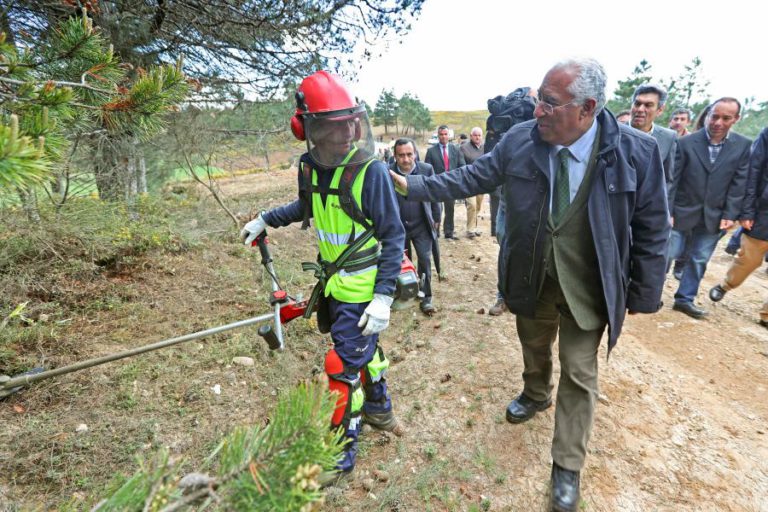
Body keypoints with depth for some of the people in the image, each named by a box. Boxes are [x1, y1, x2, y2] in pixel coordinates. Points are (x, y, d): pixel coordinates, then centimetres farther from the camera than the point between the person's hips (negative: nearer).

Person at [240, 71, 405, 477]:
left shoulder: (371, 170, -21)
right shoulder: (311, 166, -3)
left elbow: (394, 235, -17)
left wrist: (383, 296, -20)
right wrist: (265, 220, 17)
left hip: (362, 288, -6)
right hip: (332, 283, 6)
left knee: (343, 366, 0)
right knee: (363, 346, 23)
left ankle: (342, 451, 22)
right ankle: (379, 408, 48)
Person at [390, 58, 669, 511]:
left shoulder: (636, 152, -18)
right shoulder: (520, 140, -13)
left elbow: (651, 229, -10)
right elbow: (473, 177, -4)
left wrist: (644, 295, -5)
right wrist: (414, 187, -9)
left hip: (588, 287, -2)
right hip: (531, 280, 3)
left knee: (579, 374, 8)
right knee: (534, 349, 26)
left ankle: (567, 467, 29)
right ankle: (536, 396, 59)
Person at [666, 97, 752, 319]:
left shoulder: (743, 146, -1)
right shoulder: (687, 142, -8)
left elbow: (738, 183, 0)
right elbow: (671, 179, -9)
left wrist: (729, 215, -5)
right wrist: (667, 211, -13)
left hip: (713, 216, 3)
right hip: (683, 211, -3)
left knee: (700, 260, 10)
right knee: (667, 253, 1)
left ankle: (685, 299, 23)